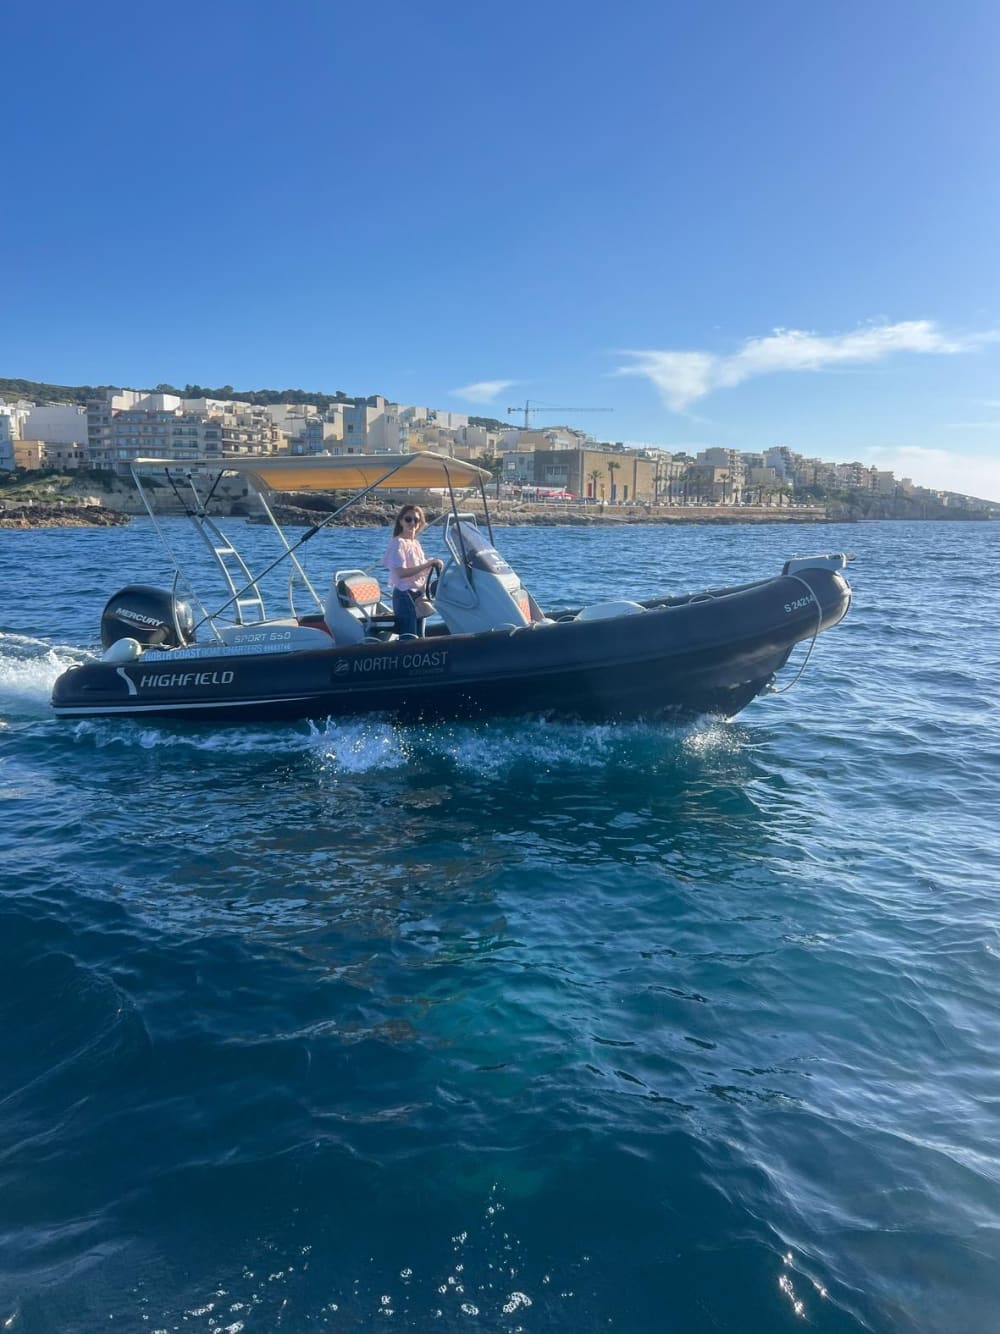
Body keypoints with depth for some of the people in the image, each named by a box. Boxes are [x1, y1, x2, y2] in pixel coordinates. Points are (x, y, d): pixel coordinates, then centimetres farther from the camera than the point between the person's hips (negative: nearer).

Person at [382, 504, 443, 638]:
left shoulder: (416, 543, 15)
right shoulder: (398, 543, -10)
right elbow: (400, 572, -24)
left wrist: (433, 564, 3)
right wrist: (428, 564, -26)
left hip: (419, 595, 9)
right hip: (405, 595, -9)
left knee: (419, 637, 11)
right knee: (409, 639, -13)